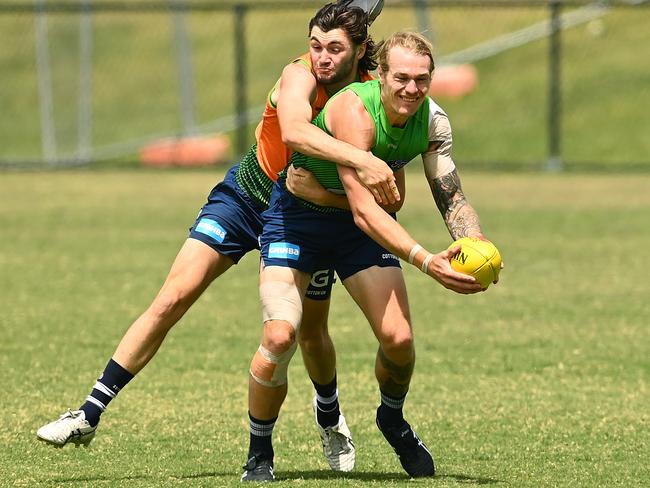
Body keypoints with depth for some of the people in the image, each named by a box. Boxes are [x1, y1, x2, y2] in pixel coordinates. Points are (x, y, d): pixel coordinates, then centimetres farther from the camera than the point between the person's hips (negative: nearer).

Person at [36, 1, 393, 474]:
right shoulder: (300, 76, -26)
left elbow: (389, 190, -11)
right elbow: (293, 130, -50)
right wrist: (359, 159, -62)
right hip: (245, 198, -2)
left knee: (312, 332, 13)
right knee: (173, 298, -13)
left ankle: (330, 417, 47)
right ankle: (90, 415, -10)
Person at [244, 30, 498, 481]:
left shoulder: (433, 121, -14)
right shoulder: (354, 110, -34)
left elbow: (453, 200, -9)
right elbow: (363, 210, -39)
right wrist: (427, 262, -49)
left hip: (363, 227, 5)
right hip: (297, 216, -5)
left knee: (399, 339, -8)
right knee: (280, 336, -21)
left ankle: (393, 419, 26)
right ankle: (259, 454, 1)